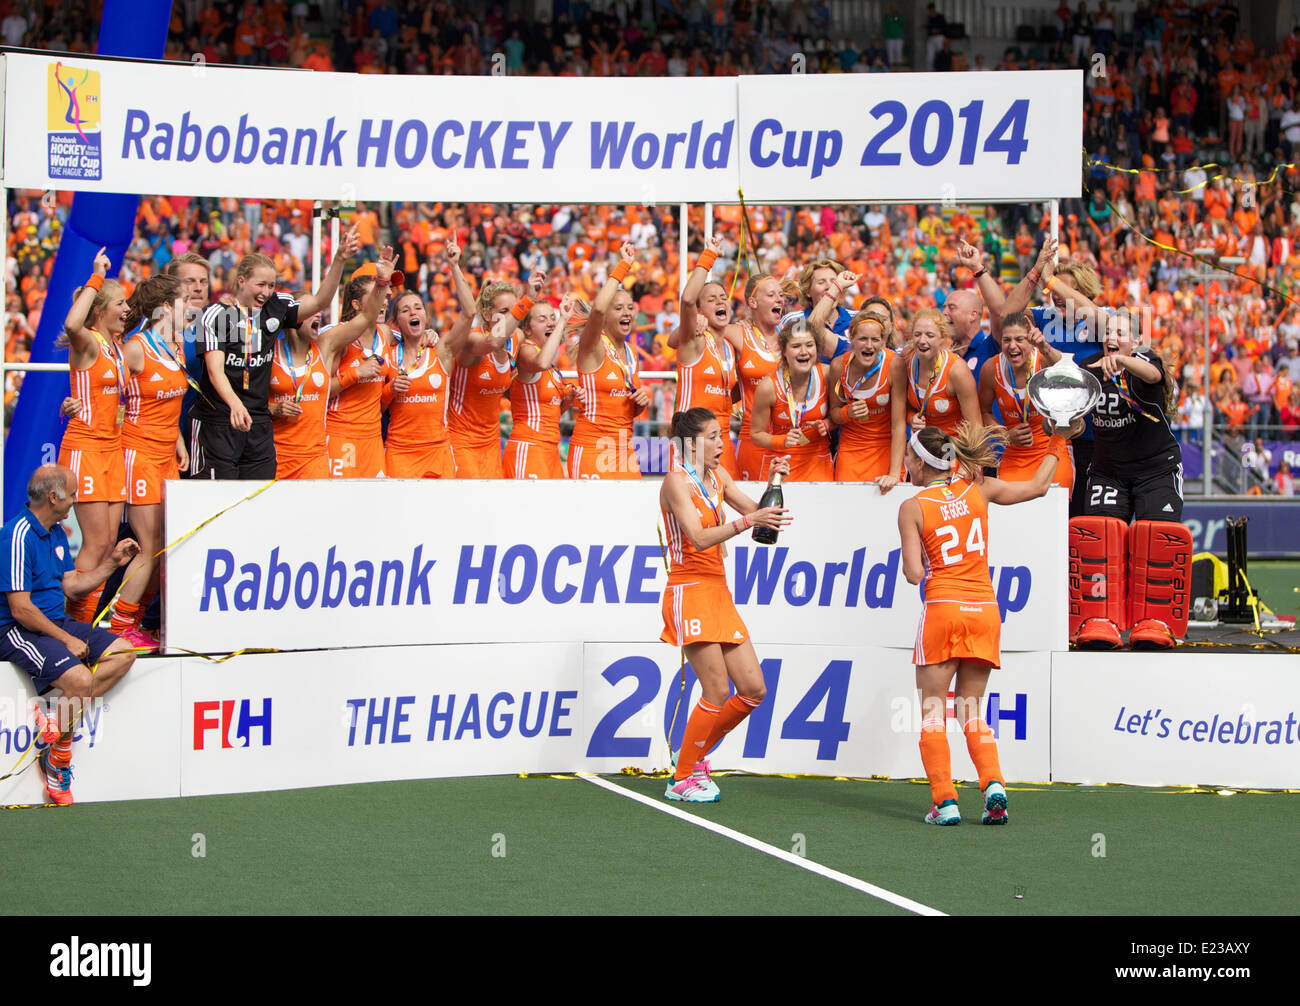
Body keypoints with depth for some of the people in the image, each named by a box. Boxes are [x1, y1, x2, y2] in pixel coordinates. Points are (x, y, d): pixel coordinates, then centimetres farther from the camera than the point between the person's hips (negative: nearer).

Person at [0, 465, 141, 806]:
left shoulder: (56, 532, 12)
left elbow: (72, 586, 20)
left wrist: (112, 561, 12)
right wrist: (66, 640, -18)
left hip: (58, 622, 10)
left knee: (123, 653, -2)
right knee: (80, 678, -29)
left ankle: (57, 714, -11)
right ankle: (57, 755, -9)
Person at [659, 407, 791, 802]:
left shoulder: (717, 475, 13)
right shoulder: (676, 481, -12)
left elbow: (756, 512, 13)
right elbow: (700, 538, -23)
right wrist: (748, 520, -32)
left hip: (718, 592, 8)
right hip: (690, 592, -8)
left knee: (753, 689, 4)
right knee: (717, 692, -11)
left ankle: (693, 755, 20)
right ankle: (682, 779, 2)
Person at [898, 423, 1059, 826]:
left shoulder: (913, 508, -5)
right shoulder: (979, 490, 6)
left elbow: (914, 574, -10)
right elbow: (1037, 487, 19)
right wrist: (1055, 450, 35)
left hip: (943, 610, -4)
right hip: (984, 611, 4)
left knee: (932, 712, 3)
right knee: (971, 710, 12)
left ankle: (944, 801, -9)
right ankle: (993, 784, -10)